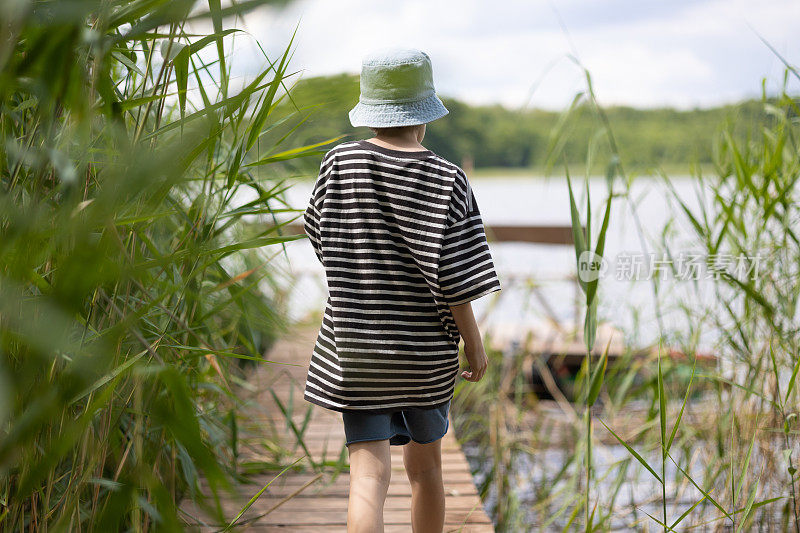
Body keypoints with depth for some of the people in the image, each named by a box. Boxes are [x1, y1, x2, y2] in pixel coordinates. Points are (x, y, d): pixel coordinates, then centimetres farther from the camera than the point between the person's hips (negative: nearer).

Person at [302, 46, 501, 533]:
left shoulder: (340, 163, -7)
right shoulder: (447, 180, -12)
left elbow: (322, 238, 8)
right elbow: (453, 276, -13)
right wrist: (475, 344, -1)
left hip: (354, 346, 0)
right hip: (427, 347, 0)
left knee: (370, 472, -3)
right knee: (425, 464, 20)